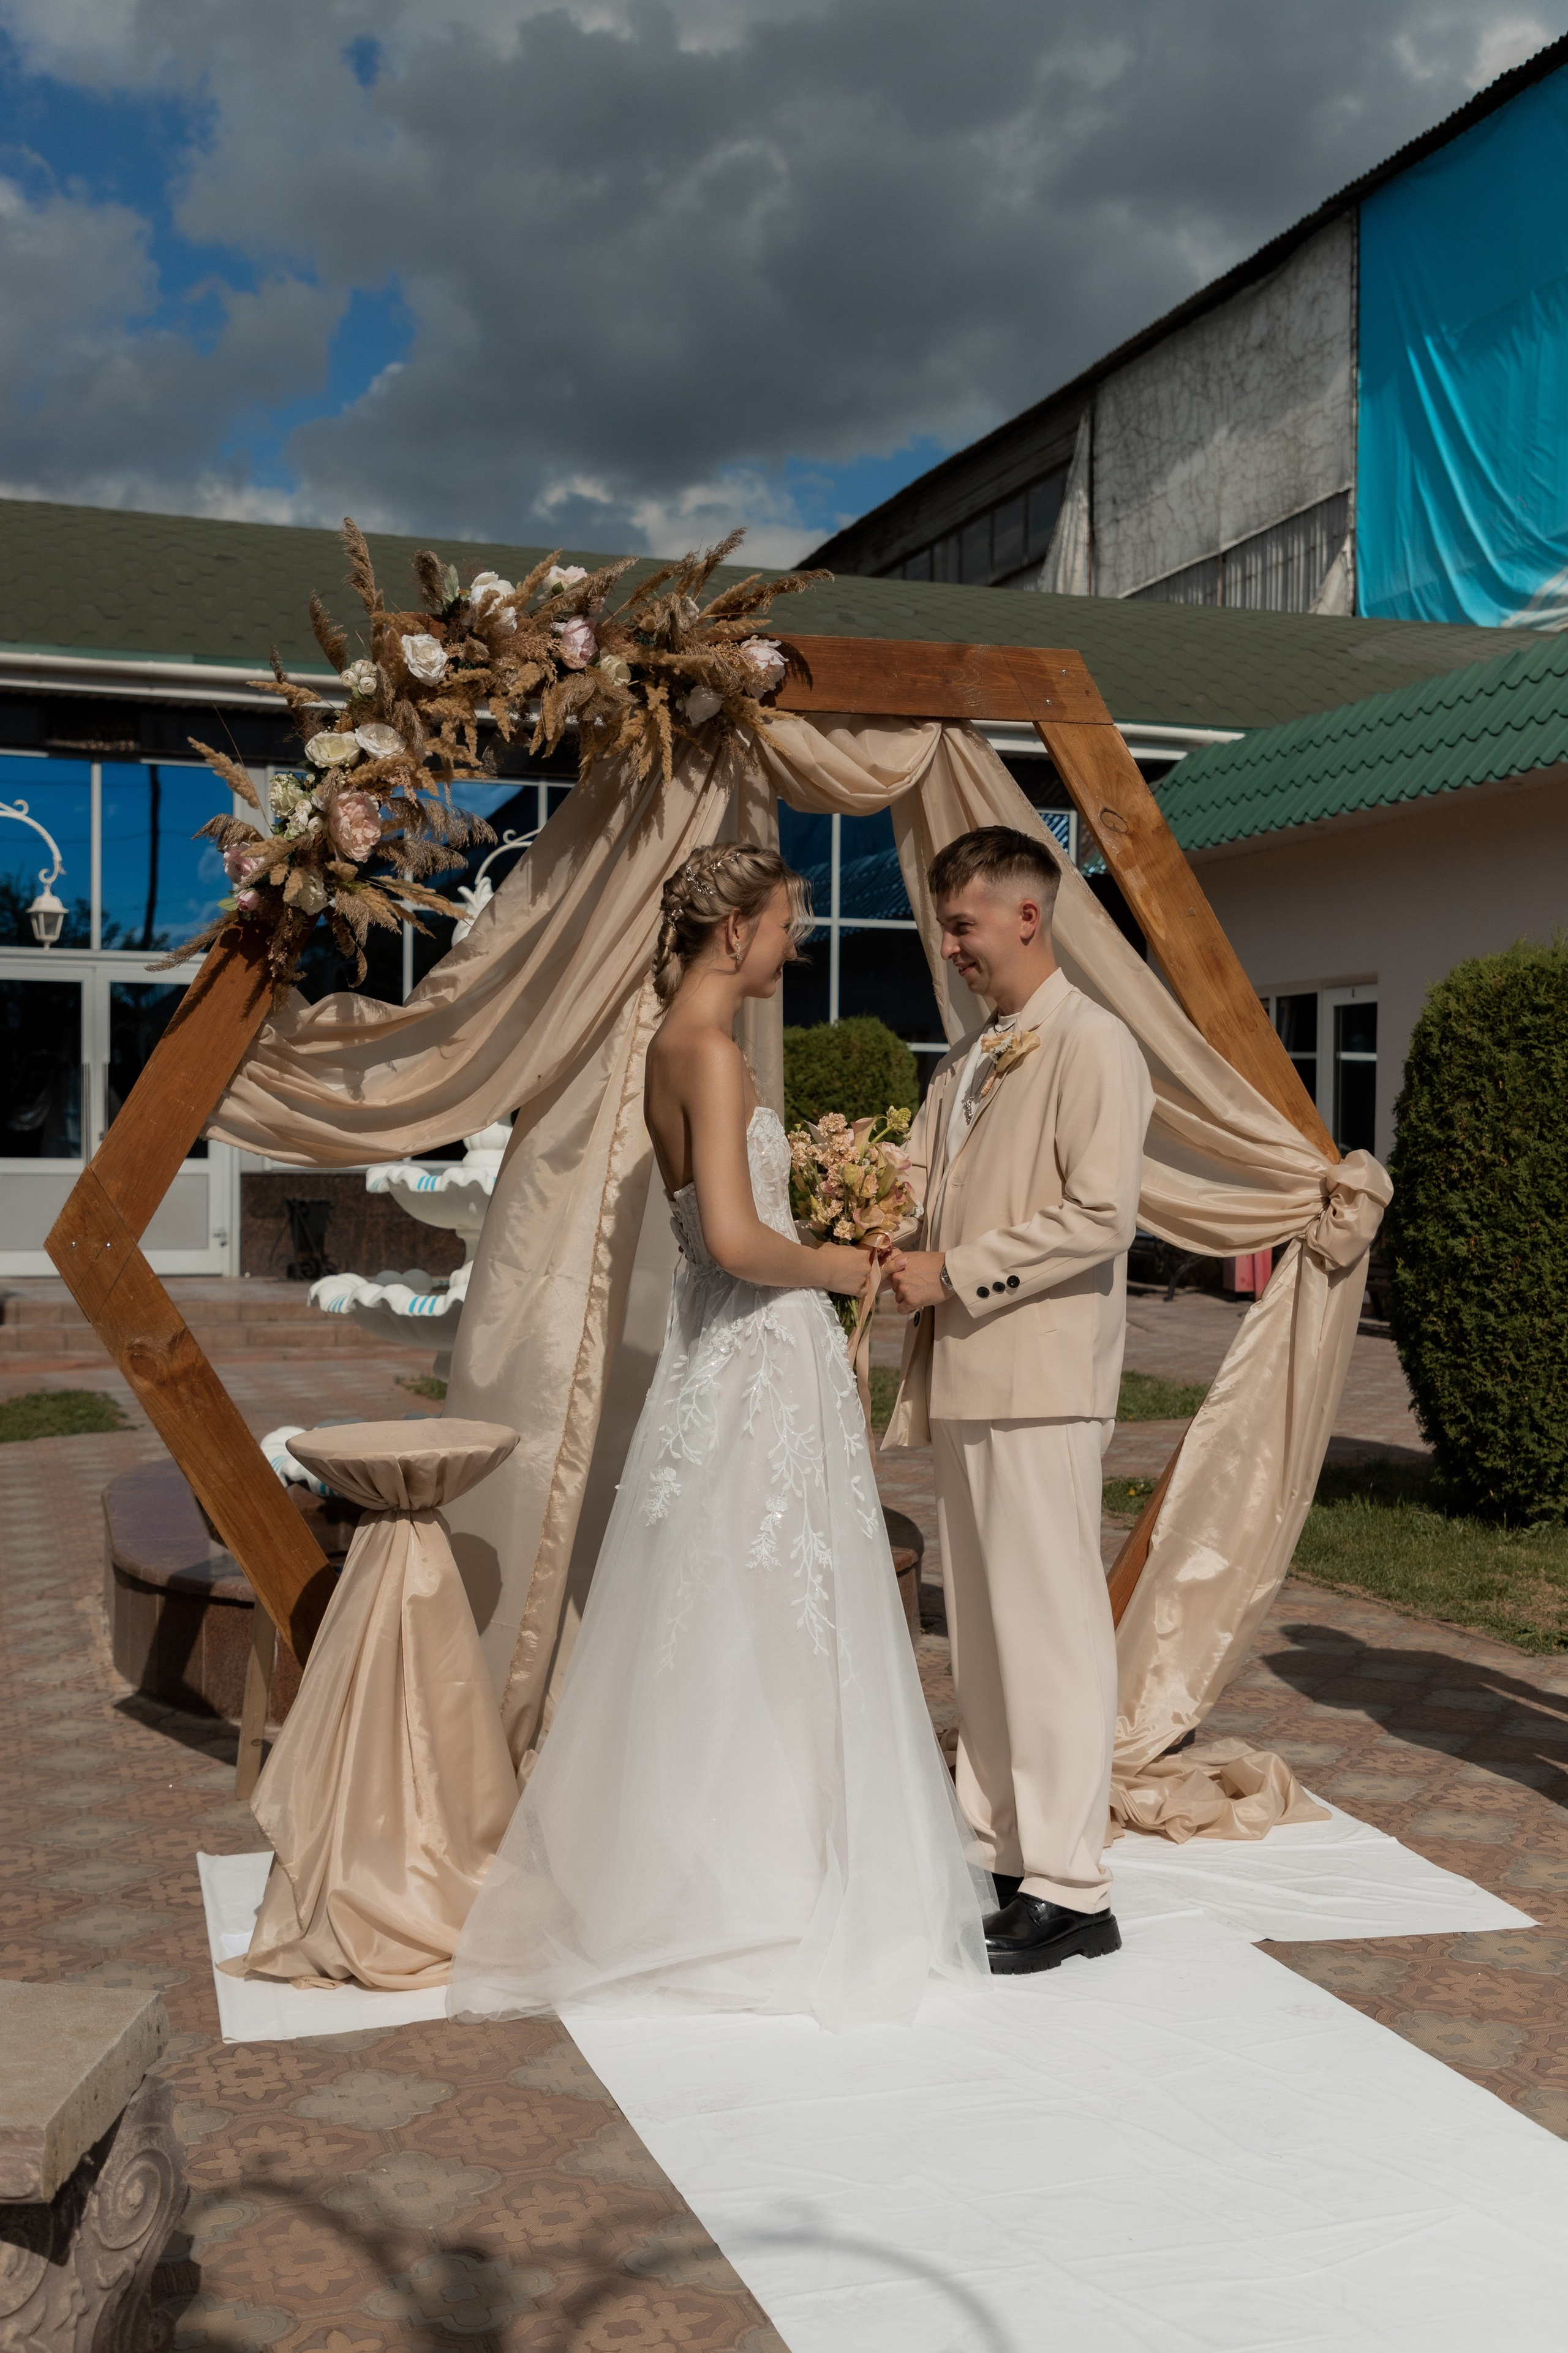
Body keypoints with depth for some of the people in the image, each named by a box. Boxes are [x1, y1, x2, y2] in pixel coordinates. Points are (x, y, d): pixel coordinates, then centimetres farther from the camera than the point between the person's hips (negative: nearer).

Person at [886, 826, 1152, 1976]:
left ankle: (1070, 1889, 3)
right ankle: (1005, 1849, 23)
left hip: (1040, 1380, -9)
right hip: (964, 1376, 9)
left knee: (1051, 1626, -5)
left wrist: (956, 1273, -15)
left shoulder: (1093, 1046, -9)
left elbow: (1100, 1215, -17)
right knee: (983, 1626, 13)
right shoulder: (970, 1056, 18)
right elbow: (923, 1177, 20)